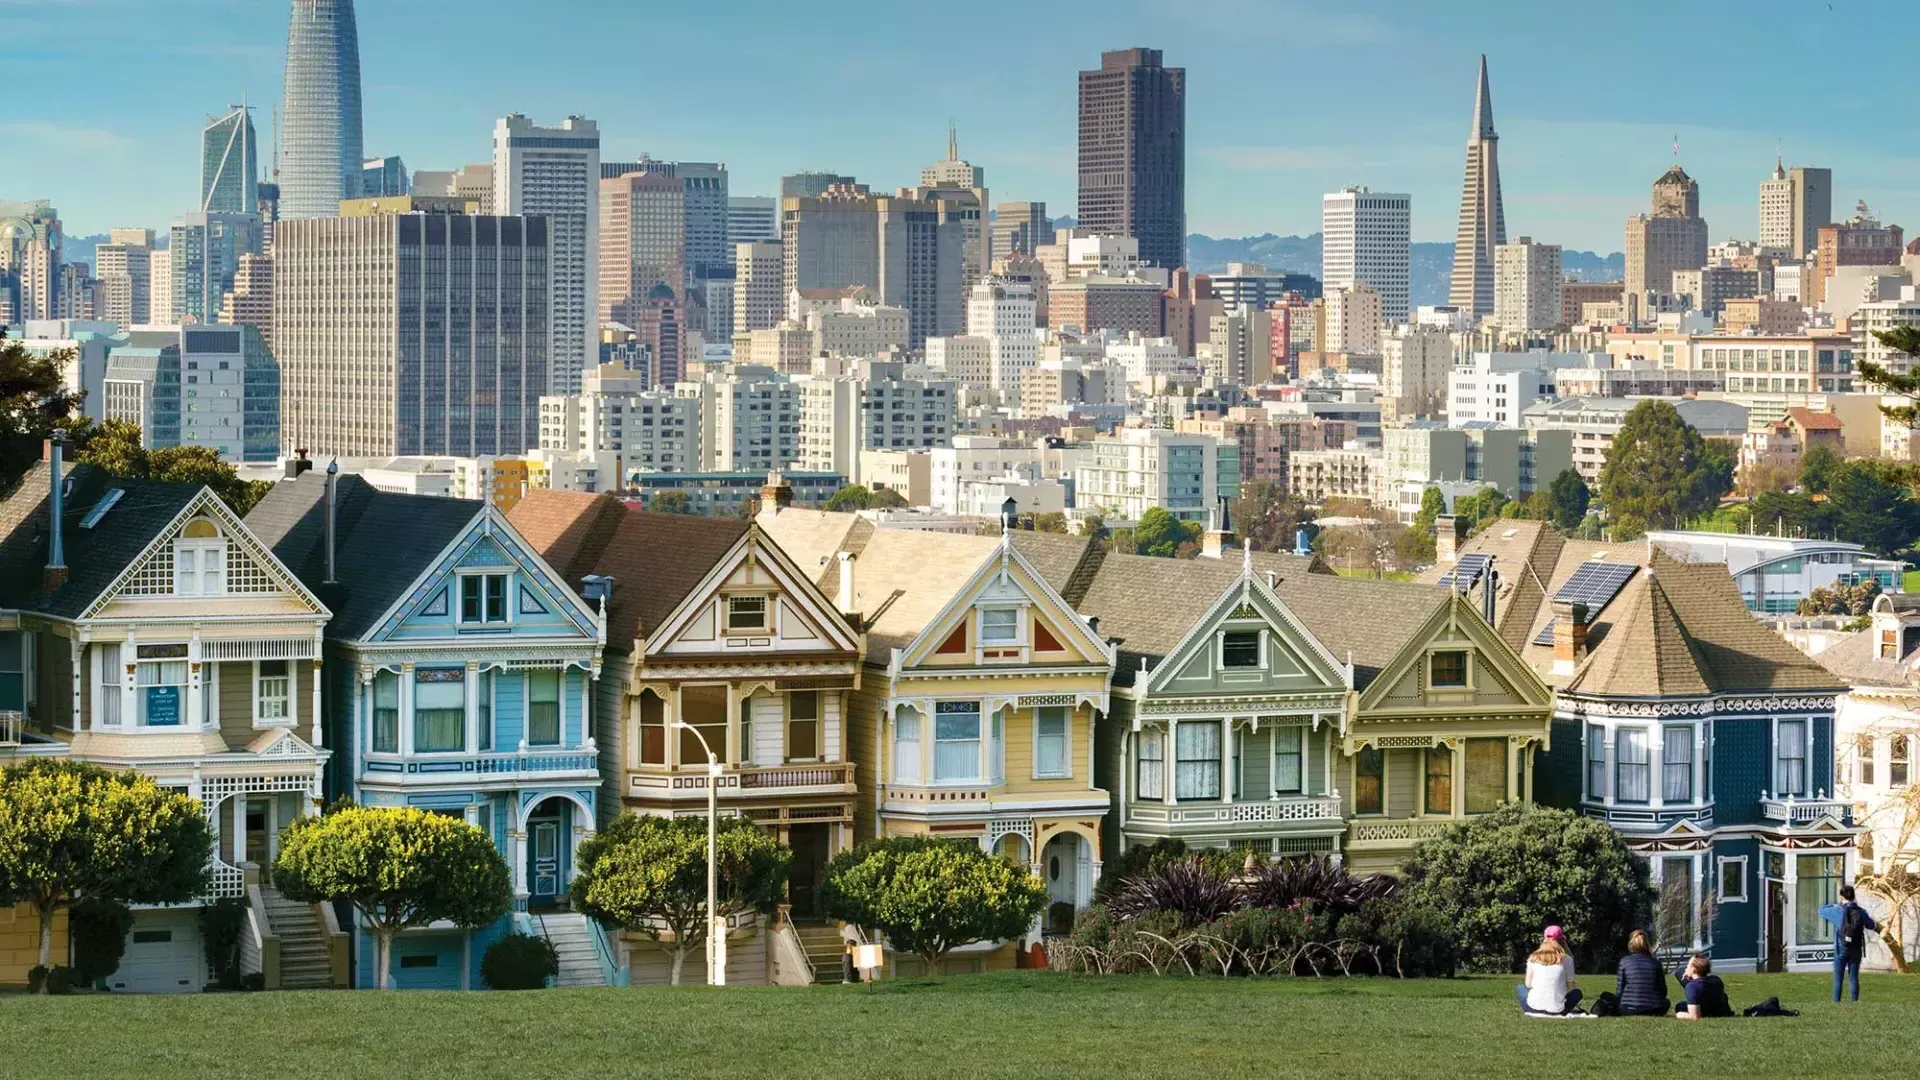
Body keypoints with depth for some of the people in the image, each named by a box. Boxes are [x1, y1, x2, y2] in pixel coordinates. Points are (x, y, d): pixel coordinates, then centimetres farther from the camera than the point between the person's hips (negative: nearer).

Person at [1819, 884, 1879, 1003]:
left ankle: (1836, 1002, 1)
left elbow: (1821, 911, 6)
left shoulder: (1838, 911, -9)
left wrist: (1834, 905, 20)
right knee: (1854, 978, 8)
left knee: (1838, 979, 4)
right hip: (1856, 949, 2)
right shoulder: (1861, 912, -1)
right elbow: (1871, 925, 13)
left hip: (1841, 949, -2)